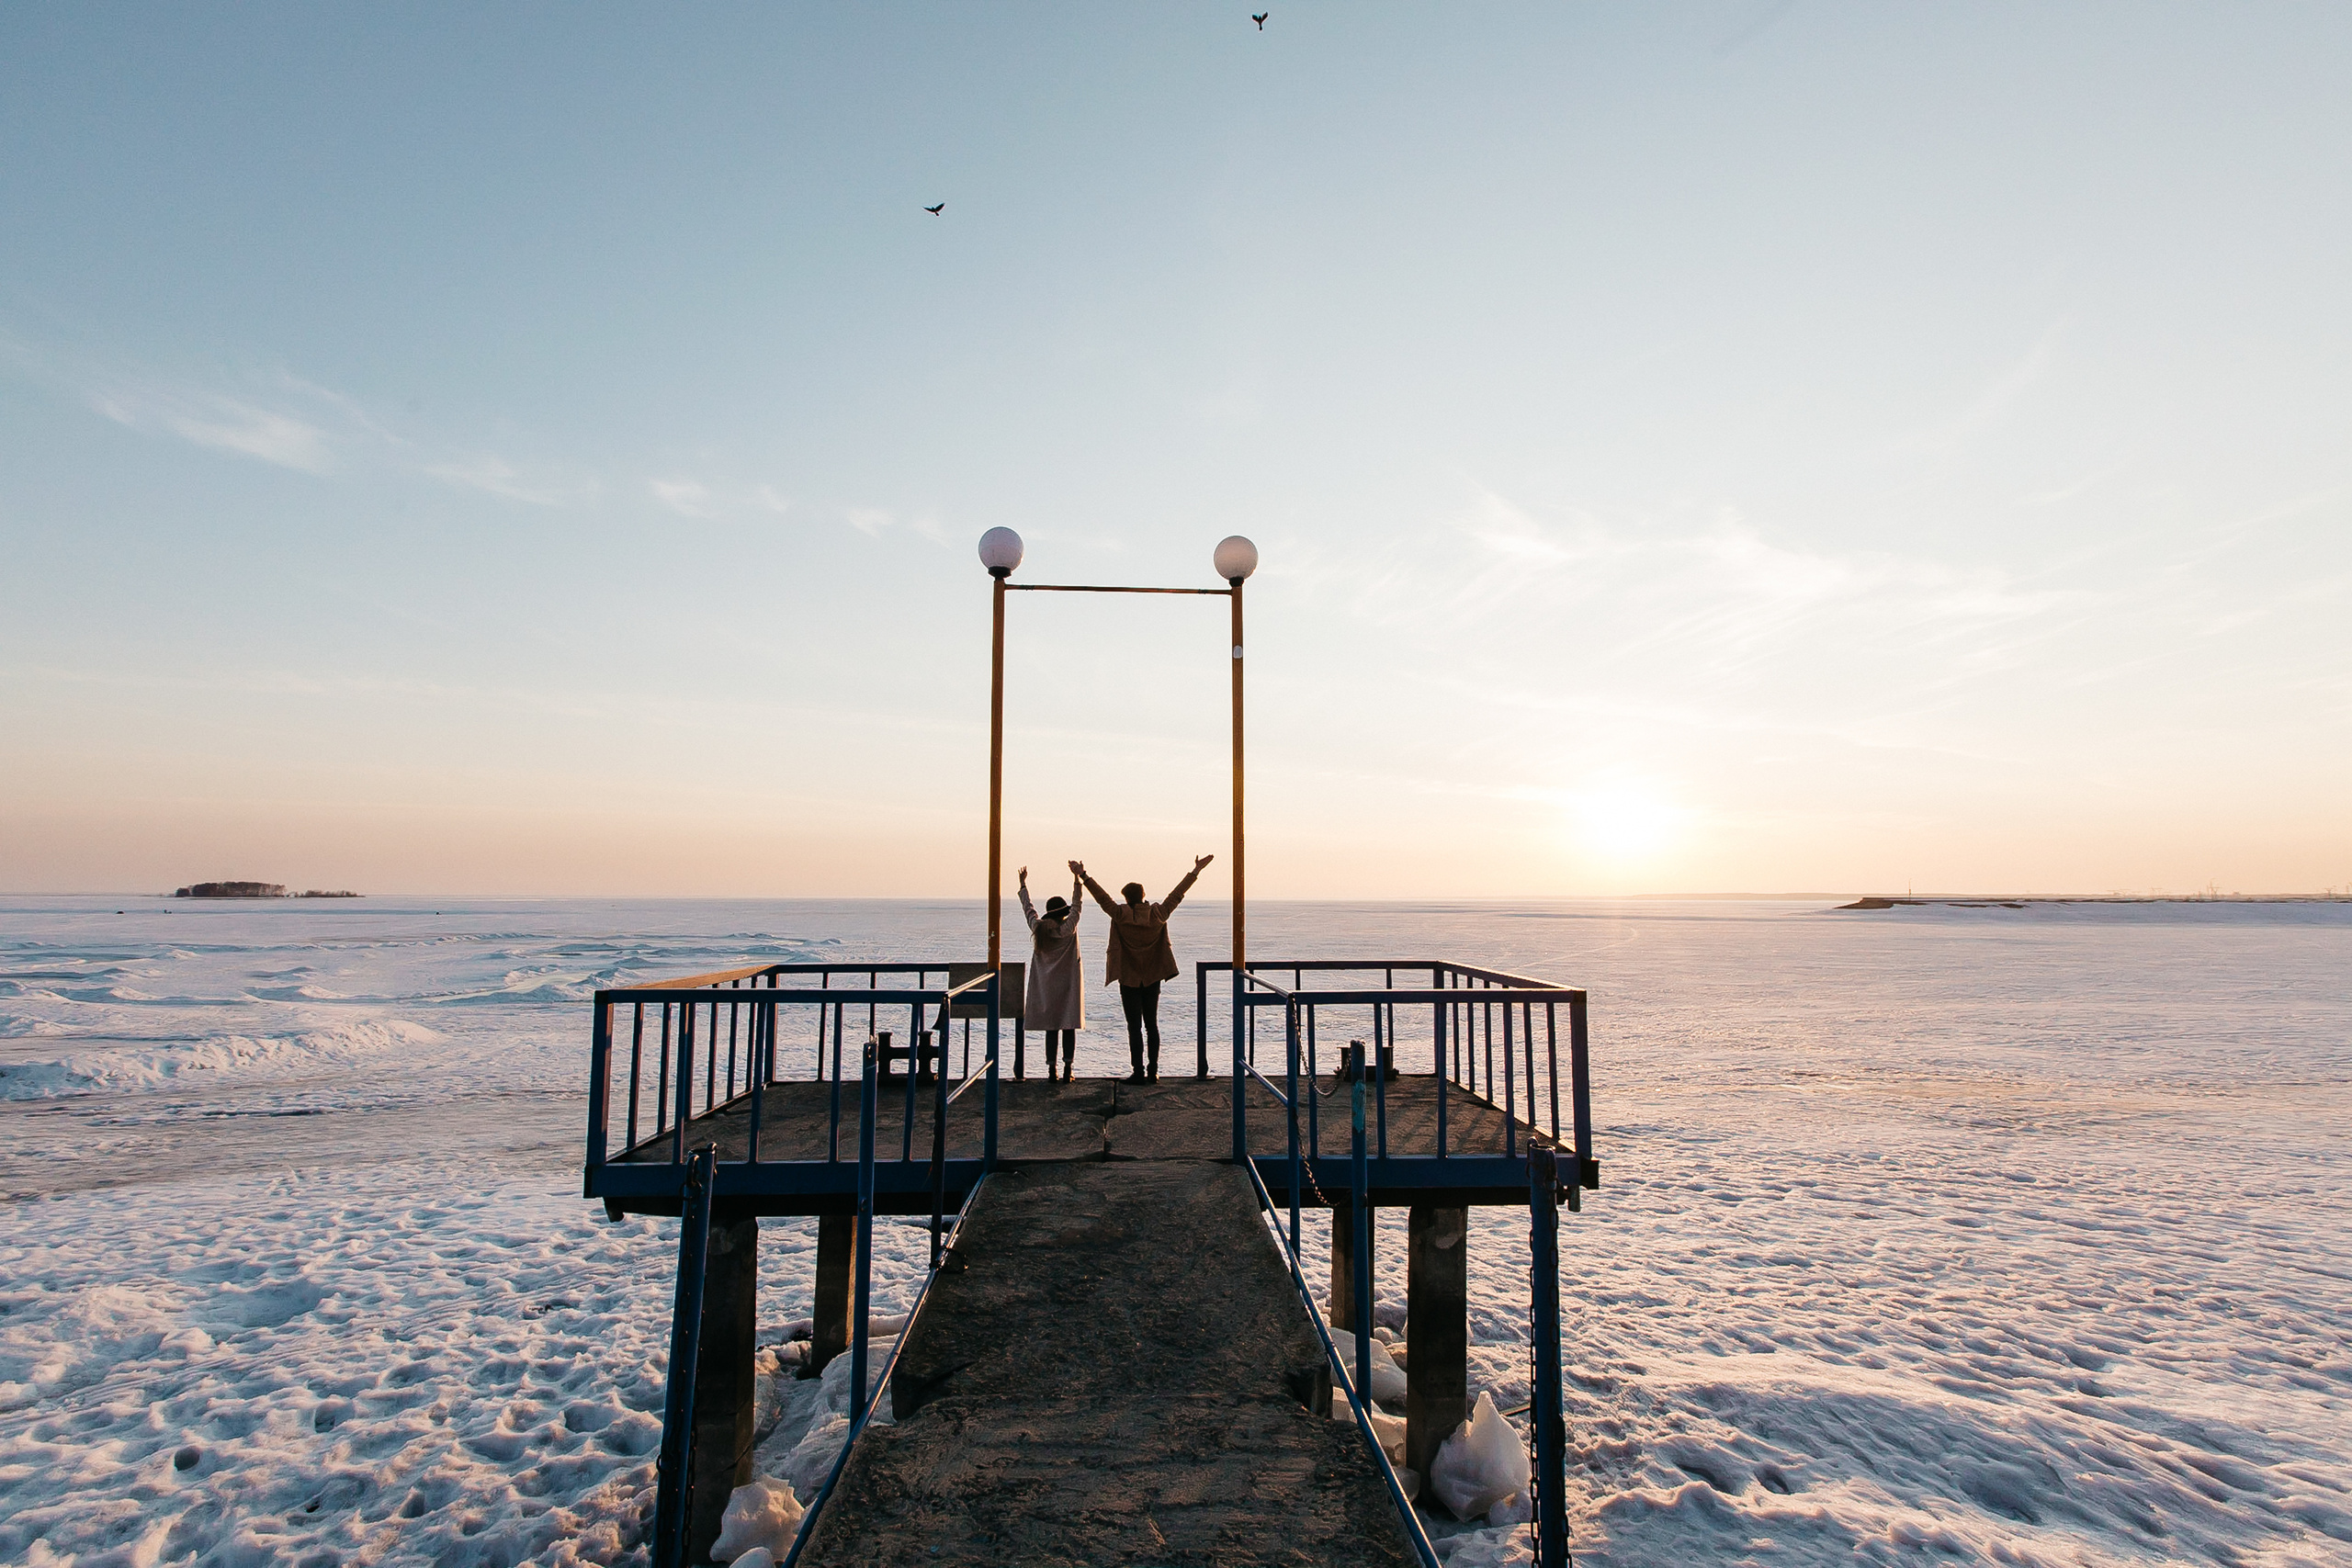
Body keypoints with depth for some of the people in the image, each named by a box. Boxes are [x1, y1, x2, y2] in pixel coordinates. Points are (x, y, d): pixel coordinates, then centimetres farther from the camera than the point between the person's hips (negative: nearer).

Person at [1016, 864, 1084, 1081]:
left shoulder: (1038, 928, 0)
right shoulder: (1068, 929, -9)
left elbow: (1028, 908, 13)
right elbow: (1076, 905, -4)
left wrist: (1023, 884, 24)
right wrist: (1077, 880, -3)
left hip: (1045, 987, 3)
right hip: (1068, 986, -3)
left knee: (1050, 1028, 5)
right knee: (1069, 1027, 1)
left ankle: (1051, 1070, 3)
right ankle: (1068, 1069, -1)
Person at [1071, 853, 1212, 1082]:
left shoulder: (1121, 915, -14)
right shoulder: (1158, 914, -6)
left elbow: (1103, 898, -12)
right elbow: (1178, 894, 0)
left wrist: (1083, 876, -7)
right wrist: (1196, 870, 8)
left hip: (1129, 980, -3)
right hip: (1153, 978, 3)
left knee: (1134, 1026, 1)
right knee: (1152, 1024, 11)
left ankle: (1139, 1073, 1)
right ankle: (1153, 1072, 11)